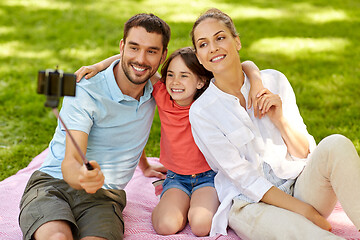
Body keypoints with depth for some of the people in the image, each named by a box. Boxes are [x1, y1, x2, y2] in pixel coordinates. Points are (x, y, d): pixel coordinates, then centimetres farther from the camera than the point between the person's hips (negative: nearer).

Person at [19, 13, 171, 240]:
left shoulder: (154, 89, 6)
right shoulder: (83, 92, -13)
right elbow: (70, 163, -23)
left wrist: (144, 166, 41)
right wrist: (82, 177, -45)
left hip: (104, 195, 3)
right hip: (54, 182, -3)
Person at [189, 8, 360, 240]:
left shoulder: (273, 81, 3)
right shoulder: (201, 111, -6)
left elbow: (305, 153, 6)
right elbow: (244, 178, -10)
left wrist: (280, 119, -14)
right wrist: (306, 212, -16)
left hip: (298, 187, 5)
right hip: (250, 204, -5)